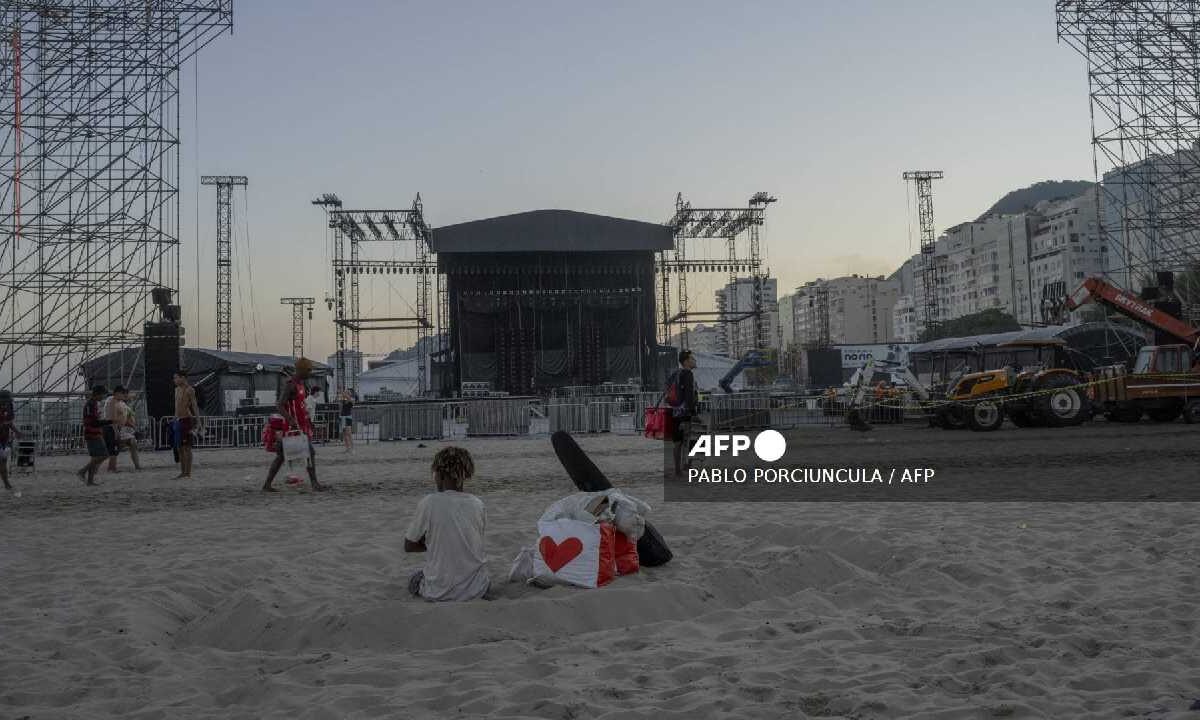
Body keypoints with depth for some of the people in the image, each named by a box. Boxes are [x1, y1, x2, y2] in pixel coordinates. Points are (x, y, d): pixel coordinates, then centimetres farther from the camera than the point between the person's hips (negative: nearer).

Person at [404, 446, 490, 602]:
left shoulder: (428, 503, -14)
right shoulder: (477, 505, -5)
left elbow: (409, 546, -2)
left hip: (439, 593, -3)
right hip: (476, 590, 3)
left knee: (414, 580, 31)